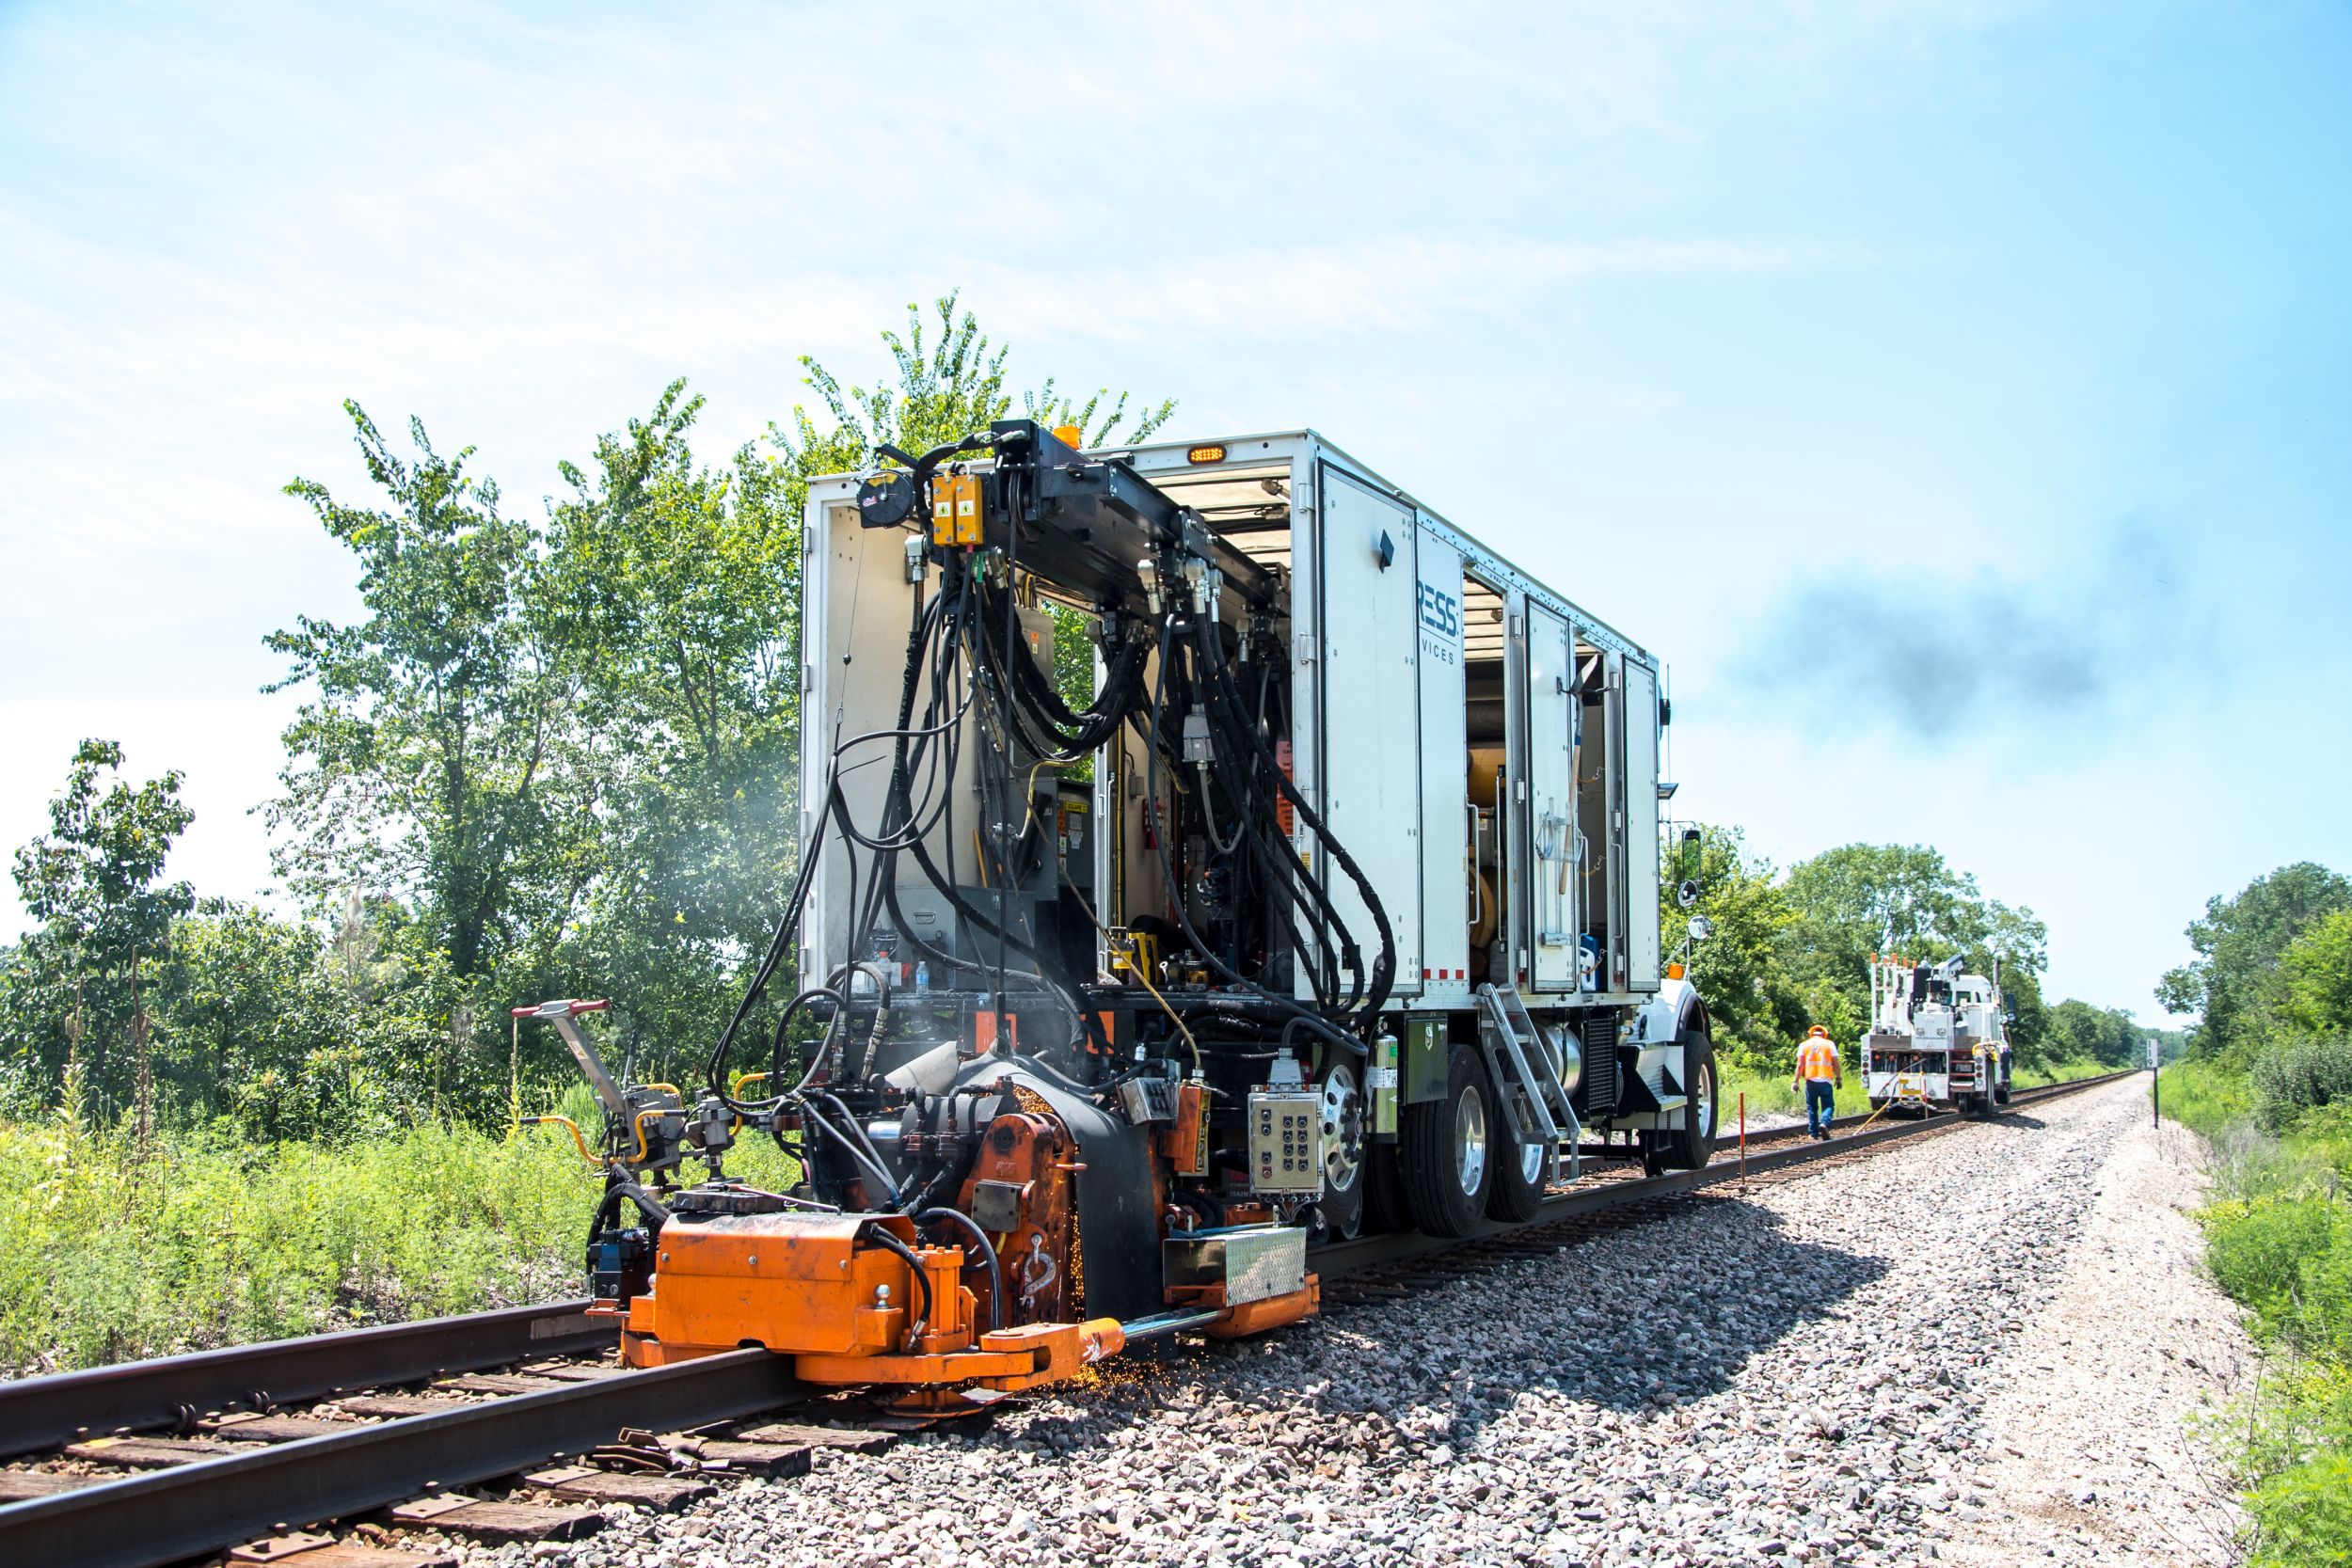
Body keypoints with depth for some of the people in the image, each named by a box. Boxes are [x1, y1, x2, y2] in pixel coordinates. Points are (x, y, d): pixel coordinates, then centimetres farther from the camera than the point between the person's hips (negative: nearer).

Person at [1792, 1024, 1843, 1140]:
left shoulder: (1804, 1045, 8)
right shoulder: (1830, 1044, 6)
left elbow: (1800, 1065, 2)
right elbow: (1836, 1064, 3)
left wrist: (1796, 1080, 3)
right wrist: (1839, 1078, 12)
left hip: (1810, 1080, 1)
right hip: (1825, 1080, -1)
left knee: (1812, 1107, 11)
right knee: (1828, 1105, 5)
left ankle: (1813, 1132, 11)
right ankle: (1824, 1123, -21)